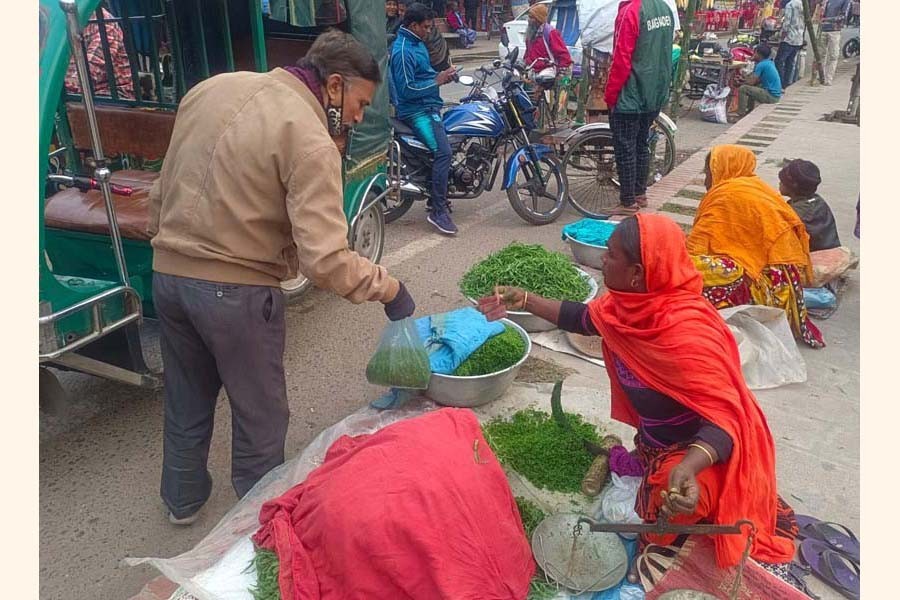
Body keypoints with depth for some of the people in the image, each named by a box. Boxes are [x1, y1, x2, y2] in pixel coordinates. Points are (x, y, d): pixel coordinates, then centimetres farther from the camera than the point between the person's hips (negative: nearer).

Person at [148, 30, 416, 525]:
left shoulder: (213, 87, 5)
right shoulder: (311, 141, -18)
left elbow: (162, 188, 12)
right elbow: (325, 260, -26)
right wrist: (389, 288, -12)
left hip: (167, 275, 8)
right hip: (237, 292, -7)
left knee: (186, 401, 26)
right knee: (260, 417, 15)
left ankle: (182, 499, 47)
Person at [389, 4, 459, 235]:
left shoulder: (418, 44, 15)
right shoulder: (402, 50, -16)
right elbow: (406, 89, -22)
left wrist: (441, 75, 8)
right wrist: (436, 81, -18)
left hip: (428, 106, 11)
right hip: (416, 111, -11)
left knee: (442, 151, 18)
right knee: (443, 152, -23)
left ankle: (436, 199, 31)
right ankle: (438, 210, -20)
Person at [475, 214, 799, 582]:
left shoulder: (684, 333, -37)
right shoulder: (634, 302, -12)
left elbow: (725, 416, -38)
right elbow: (584, 318, 7)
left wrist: (687, 468, -58)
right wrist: (522, 301, 3)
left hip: (700, 452, -8)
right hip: (657, 443, 8)